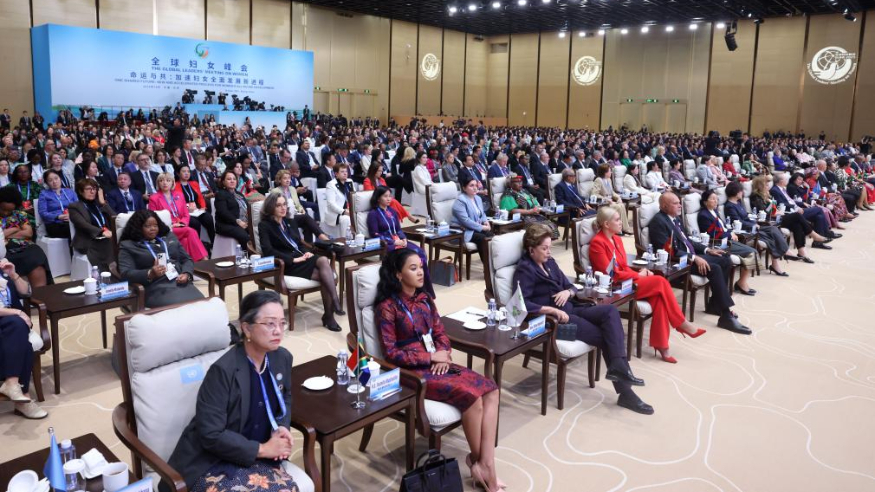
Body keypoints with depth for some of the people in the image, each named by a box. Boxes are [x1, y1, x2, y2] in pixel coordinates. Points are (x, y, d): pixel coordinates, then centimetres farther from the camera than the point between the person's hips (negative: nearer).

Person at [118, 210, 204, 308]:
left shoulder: (170, 237, 25)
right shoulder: (128, 246, 12)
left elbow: (187, 259, 23)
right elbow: (125, 273, 0)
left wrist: (186, 274, 0)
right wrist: (150, 274, -17)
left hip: (182, 283, 4)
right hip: (156, 289, -4)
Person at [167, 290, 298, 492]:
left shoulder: (282, 358, -2)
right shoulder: (223, 370, -21)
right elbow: (211, 435, -21)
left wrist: (281, 428, -3)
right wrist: (263, 449, -18)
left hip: (256, 458, 6)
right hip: (213, 462, -6)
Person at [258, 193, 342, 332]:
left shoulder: (291, 221, 20)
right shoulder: (264, 225, 0)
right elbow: (268, 251, -14)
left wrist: (307, 252, 1)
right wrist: (293, 259, -19)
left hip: (300, 257, 6)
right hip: (286, 264, -6)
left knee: (323, 260, -30)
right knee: (323, 275, -28)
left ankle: (335, 301, -36)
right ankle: (329, 314, -28)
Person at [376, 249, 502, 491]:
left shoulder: (424, 299, 11)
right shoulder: (388, 307, -10)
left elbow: (440, 333, 14)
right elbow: (391, 353, -13)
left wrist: (443, 354, -9)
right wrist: (431, 357, -15)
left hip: (437, 363, 7)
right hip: (412, 371, -7)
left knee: (491, 390, -15)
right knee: (471, 396, -26)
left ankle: (487, 464, -21)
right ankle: (477, 461, -3)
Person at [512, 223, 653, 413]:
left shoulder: (549, 262, 18)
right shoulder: (525, 269, -8)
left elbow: (571, 286, 21)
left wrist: (568, 292, -4)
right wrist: (552, 310, -27)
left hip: (568, 310, 8)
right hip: (550, 318, -8)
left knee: (610, 311, -17)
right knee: (605, 336, -17)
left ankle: (618, 366, -28)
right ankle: (624, 391, -14)